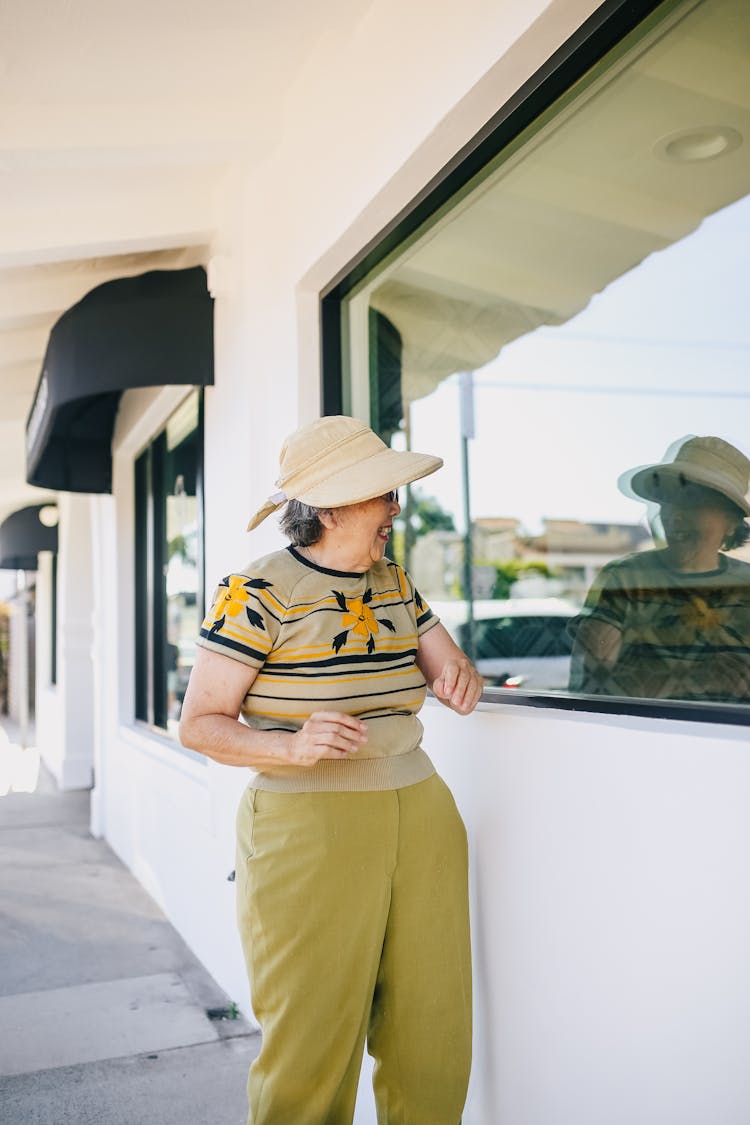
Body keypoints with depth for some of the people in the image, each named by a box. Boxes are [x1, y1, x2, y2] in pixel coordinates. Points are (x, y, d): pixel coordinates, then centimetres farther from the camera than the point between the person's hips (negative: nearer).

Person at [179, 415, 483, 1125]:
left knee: (431, 1034, 10)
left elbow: (449, 670, 19)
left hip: (421, 815, 6)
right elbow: (199, 724, -7)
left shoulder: (394, 584, 12)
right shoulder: (259, 592, -7)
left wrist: (461, 678, -6)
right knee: (313, 1047, 3)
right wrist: (294, 746, -23)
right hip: (308, 827, -5)